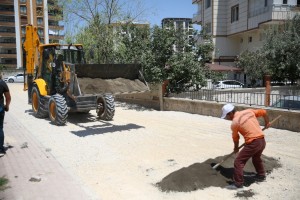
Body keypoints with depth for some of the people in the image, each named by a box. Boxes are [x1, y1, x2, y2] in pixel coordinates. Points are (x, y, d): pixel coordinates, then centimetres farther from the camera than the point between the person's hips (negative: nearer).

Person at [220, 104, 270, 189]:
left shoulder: (234, 123, -9)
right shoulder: (249, 111, 7)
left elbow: (235, 138, 5)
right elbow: (263, 112, 17)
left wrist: (236, 148, 23)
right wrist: (267, 123, 32)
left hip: (253, 143, -8)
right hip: (262, 140, 8)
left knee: (238, 161, -1)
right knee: (256, 158, 33)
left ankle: (238, 183, 1)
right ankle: (261, 175, 50)